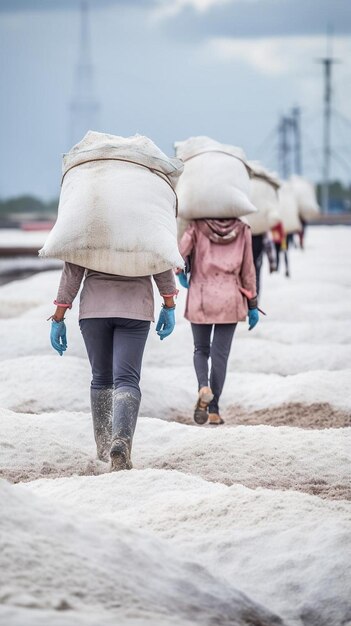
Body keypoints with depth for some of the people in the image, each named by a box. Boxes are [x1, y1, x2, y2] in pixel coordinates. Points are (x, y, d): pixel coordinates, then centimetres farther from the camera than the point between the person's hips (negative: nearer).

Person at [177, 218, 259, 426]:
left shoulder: (197, 226, -3)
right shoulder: (242, 230, 1)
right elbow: (248, 270, 5)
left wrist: (180, 274, 7)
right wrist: (252, 305, 11)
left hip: (200, 300, 0)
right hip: (230, 301, 1)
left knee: (201, 350, 15)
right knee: (220, 354, 5)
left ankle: (203, 387, -13)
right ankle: (214, 410, 2)